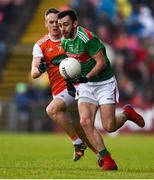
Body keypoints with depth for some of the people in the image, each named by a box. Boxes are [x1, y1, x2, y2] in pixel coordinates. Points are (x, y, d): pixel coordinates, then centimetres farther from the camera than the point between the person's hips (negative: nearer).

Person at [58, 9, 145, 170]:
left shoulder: (87, 38, -23)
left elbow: (102, 62, -21)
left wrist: (86, 78, -29)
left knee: (109, 126, -10)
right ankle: (107, 160, -9)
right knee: (85, 122, -15)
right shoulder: (64, 40, 2)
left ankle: (127, 114, 25)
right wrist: (70, 80, 15)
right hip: (85, 86, 6)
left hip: (104, 83, -6)